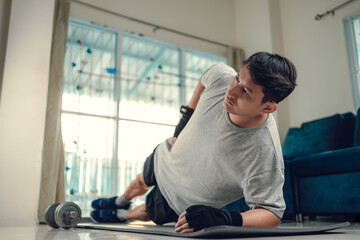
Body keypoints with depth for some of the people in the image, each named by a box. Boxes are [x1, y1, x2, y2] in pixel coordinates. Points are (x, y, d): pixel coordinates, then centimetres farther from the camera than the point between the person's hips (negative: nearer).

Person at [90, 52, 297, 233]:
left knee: (147, 213, 26)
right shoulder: (222, 76, -30)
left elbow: (272, 213, -35)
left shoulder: (265, 154, -45)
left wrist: (226, 218, -52)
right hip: (167, 159, 4)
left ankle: (123, 215, 65)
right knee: (141, 183, 35)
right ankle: (121, 201, 73)